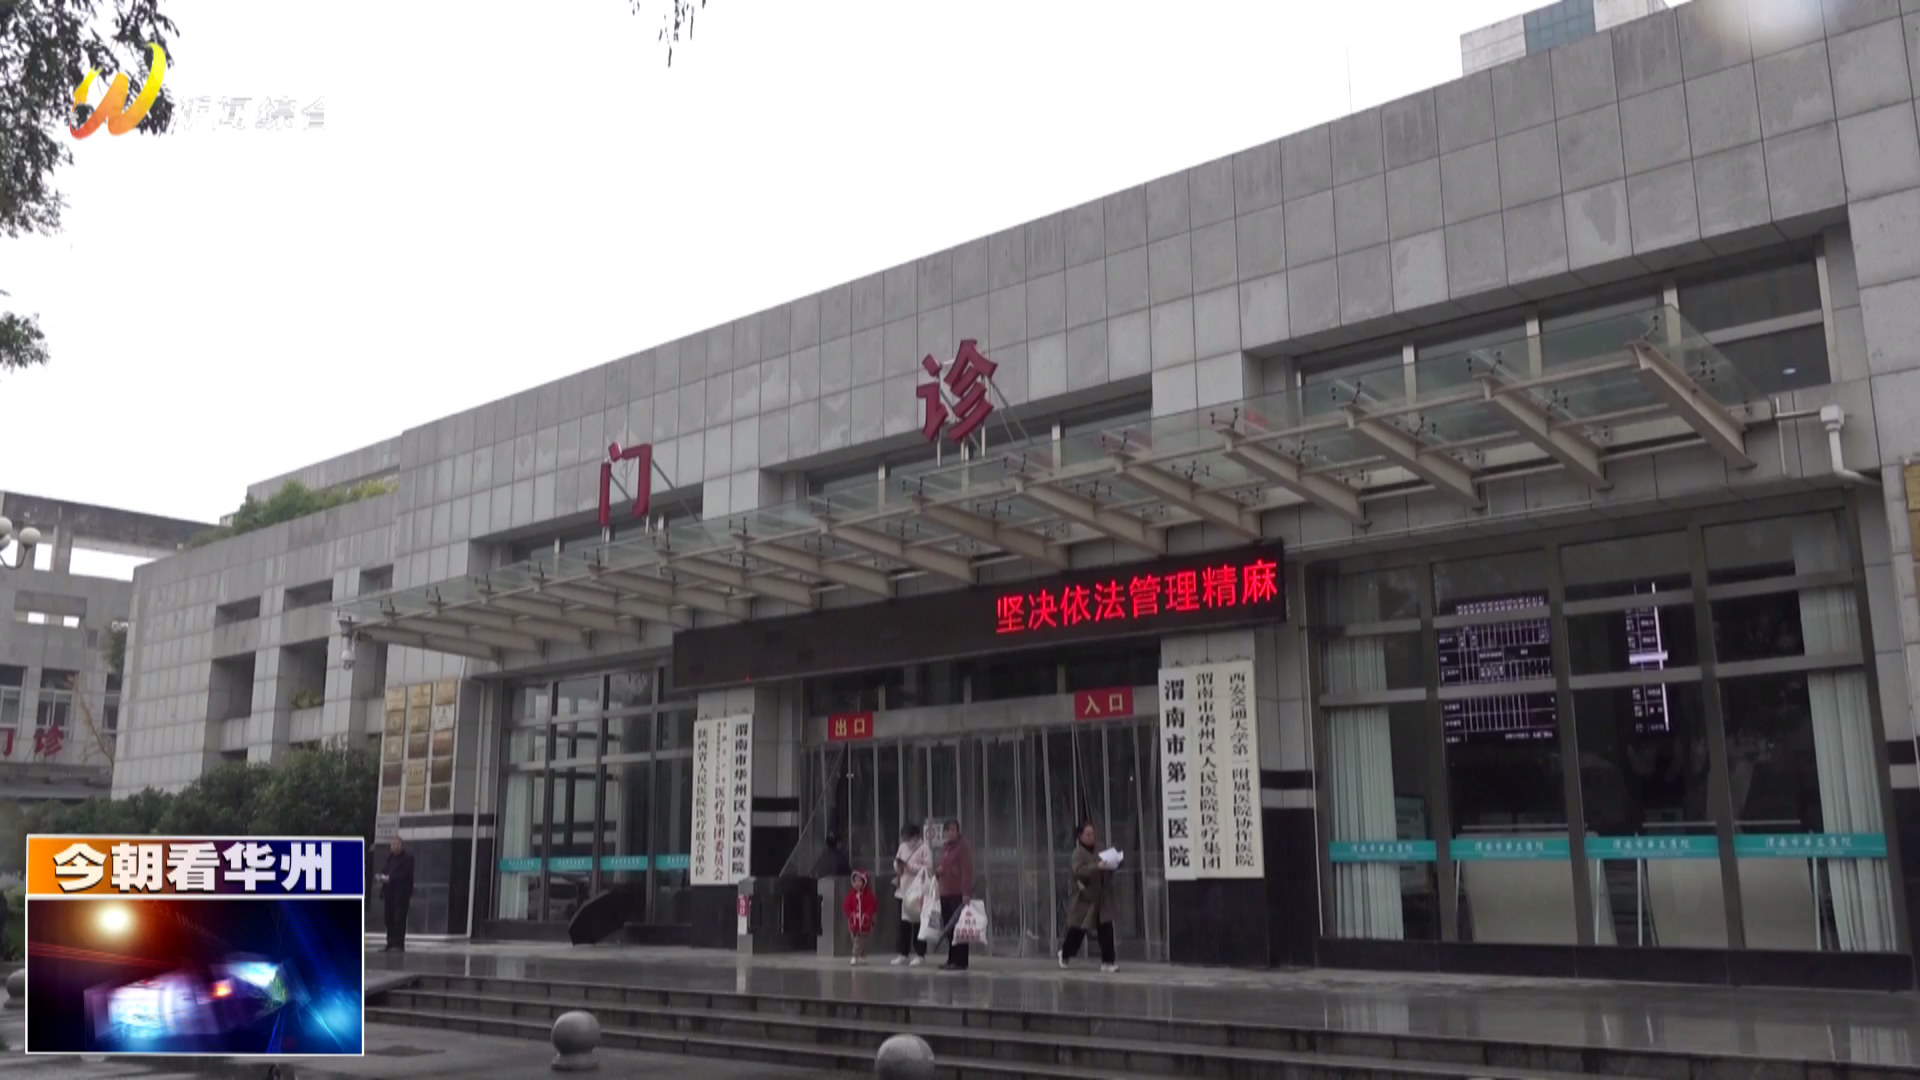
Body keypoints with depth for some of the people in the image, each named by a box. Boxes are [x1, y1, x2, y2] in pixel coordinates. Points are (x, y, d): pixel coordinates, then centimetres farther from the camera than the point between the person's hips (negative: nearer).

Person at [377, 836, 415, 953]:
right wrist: (383, 876, 2)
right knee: (389, 919, 7)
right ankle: (391, 944, 13)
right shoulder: (390, 856, 16)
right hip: (390, 891, 7)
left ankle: (399, 944, -9)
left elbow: (406, 874, -15)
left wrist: (390, 878, -19)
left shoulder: (408, 856, -7)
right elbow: (387, 869, 22)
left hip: (401, 892, -7)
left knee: (399, 919, -10)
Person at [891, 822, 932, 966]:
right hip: (903, 889, 6)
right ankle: (903, 954, 13)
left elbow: (927, 868, -16)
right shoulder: (903, 847, 12)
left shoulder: (925, 849, -8)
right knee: (904, 923, 7)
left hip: (918, 891, -6)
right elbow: (896, 863, 20)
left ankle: (920, 955, 6)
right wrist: (898, 867, -4)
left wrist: (908, 866, -19)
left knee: (918, 923, -1)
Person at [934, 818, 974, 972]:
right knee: (948, 928, 10)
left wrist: (966, 892, -21)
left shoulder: (964, 845, -7)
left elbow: (967, 870, -14)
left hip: (959, 893, -8)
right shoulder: (945, 847, 19)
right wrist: (936, 872, 4)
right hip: (945, 893, 8)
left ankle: (961, 961, -3)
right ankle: (952, 960, 18)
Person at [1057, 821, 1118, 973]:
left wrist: (1109, 868, 1)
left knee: (1106, 929, -4)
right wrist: (1097, 867, -37)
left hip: (1099, 898, 6)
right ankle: (1065, 954, 30)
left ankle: (1107, 962, 0)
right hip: (1084, 899, -6)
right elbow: (1078, 871, -28)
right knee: (1078, 930, 5)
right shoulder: (1078, 852, -11)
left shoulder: (1096, 852, 11)